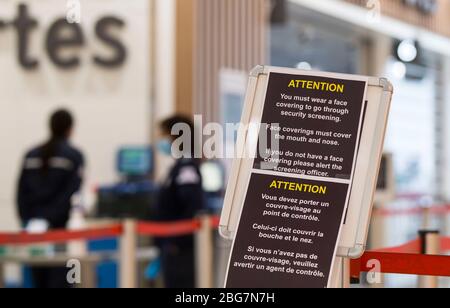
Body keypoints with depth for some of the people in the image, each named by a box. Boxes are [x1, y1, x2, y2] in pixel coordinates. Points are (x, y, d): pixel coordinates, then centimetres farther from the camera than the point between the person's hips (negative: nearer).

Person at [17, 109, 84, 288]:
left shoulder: (32, 156, 9)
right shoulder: (73, 156, -5)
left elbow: (22, 193, 8)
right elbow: (74, 193, -12)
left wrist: (26, 220, 12)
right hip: (61, 226, -5)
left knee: (39, 280, 10)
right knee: (60, 280, -5)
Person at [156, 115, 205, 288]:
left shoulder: (187, 168, -15)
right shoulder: (180, 166, 16)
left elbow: (194, 207, -26)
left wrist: (176, 241, -23)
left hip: (180, 247, -10)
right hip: (173, 246, 10)